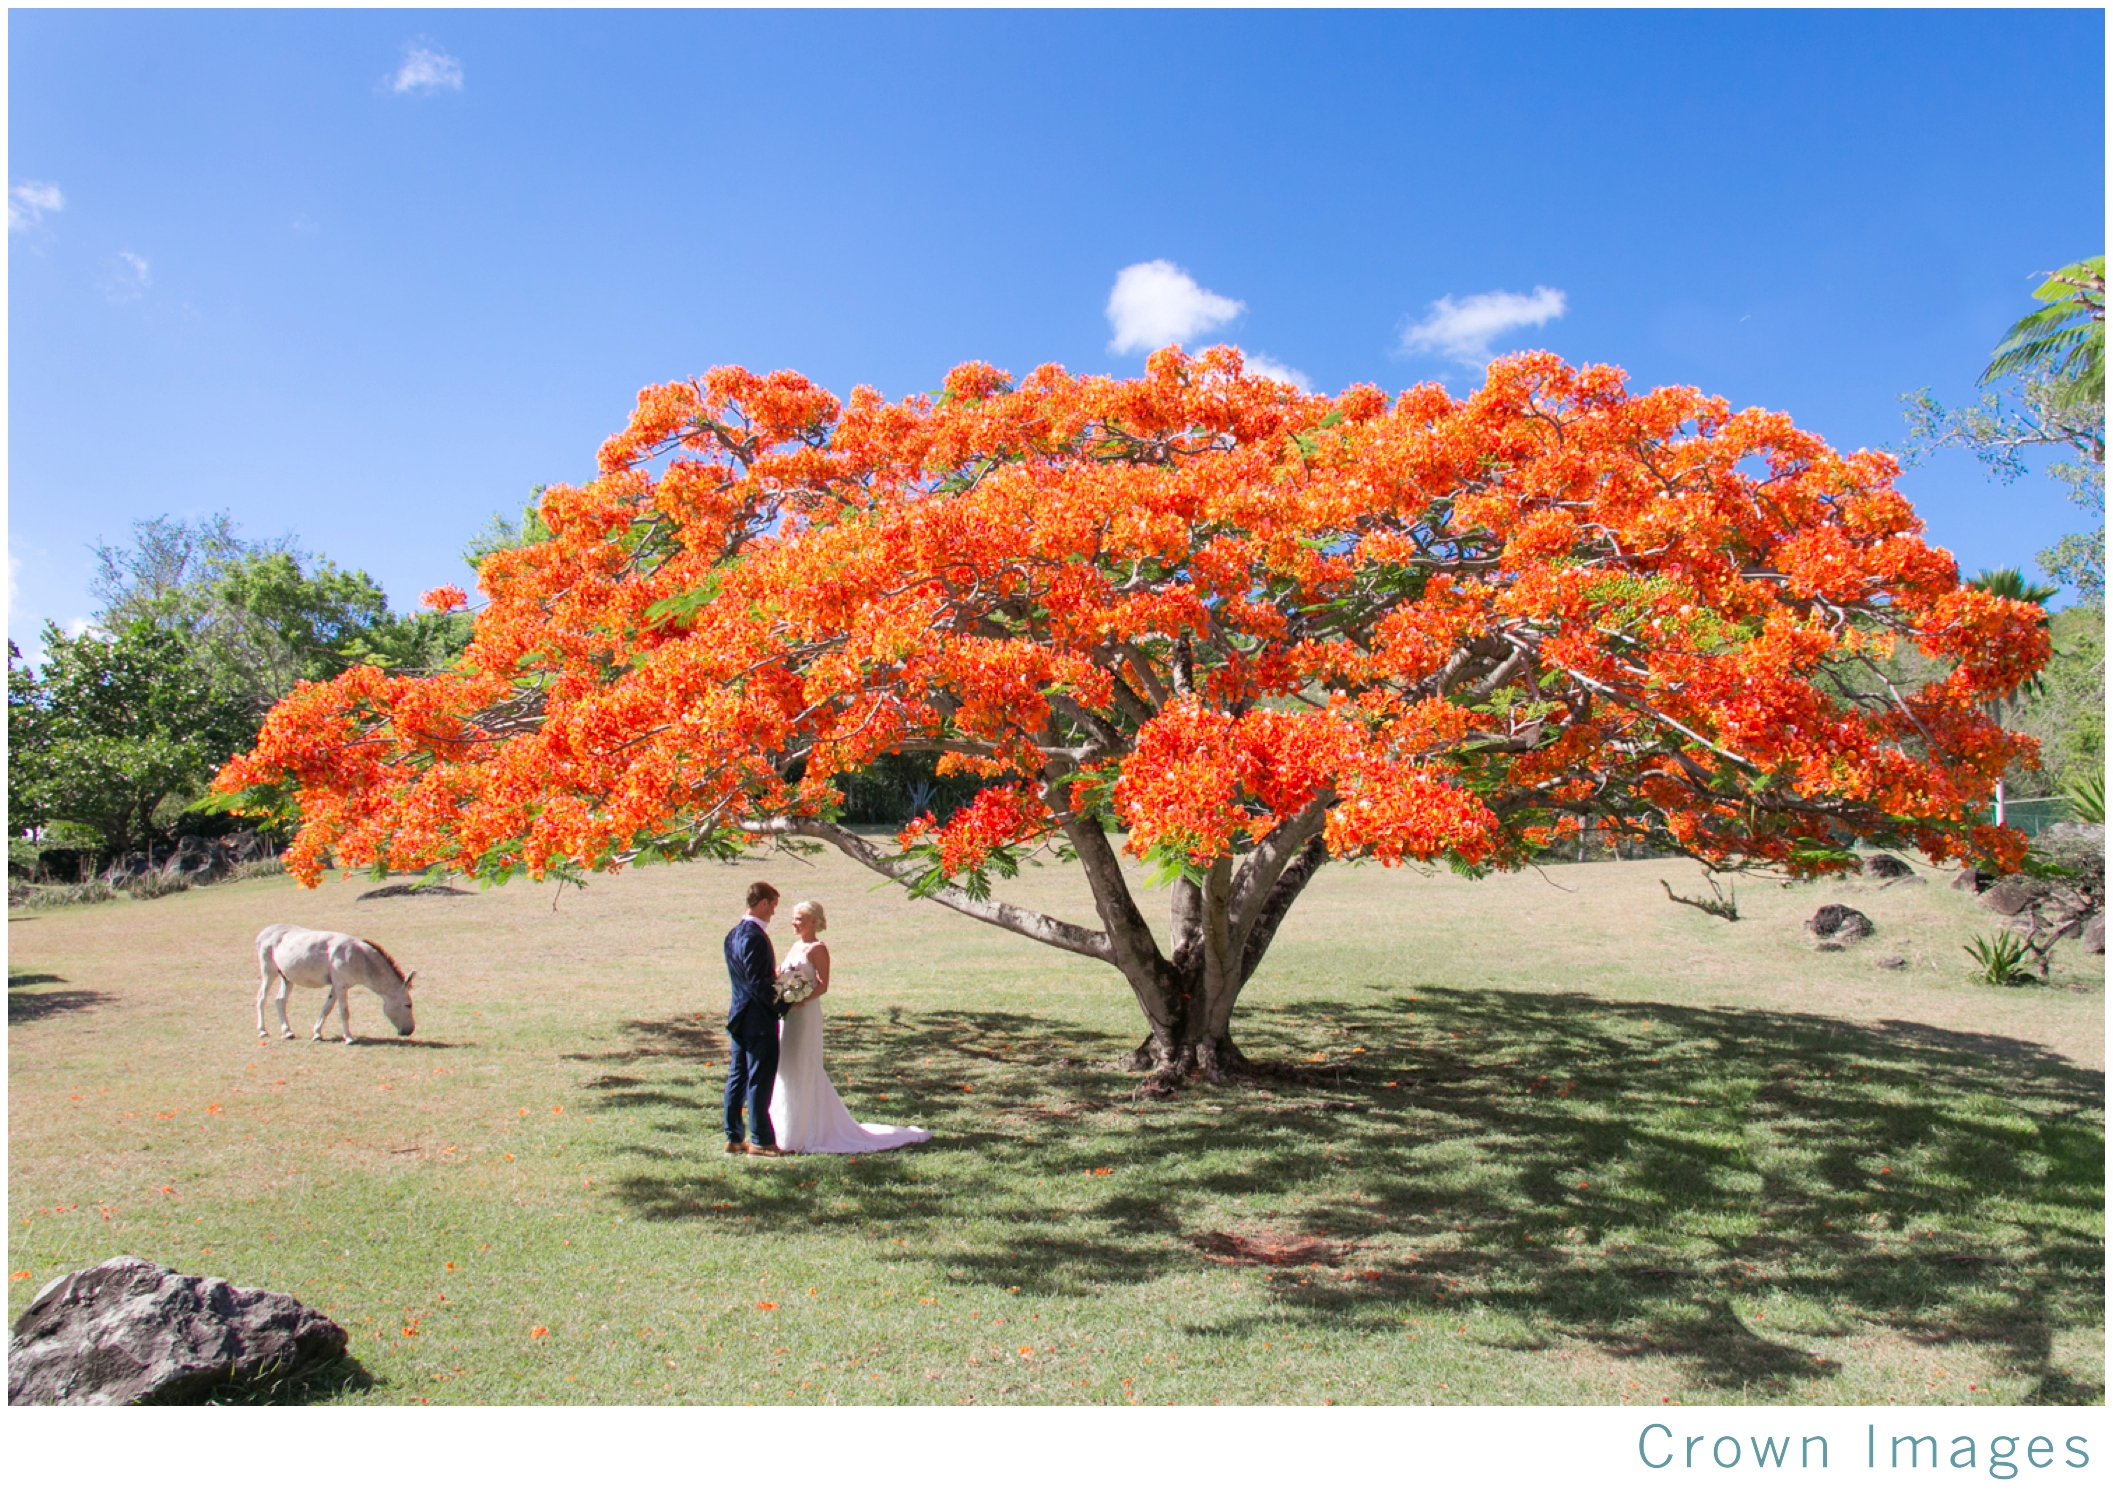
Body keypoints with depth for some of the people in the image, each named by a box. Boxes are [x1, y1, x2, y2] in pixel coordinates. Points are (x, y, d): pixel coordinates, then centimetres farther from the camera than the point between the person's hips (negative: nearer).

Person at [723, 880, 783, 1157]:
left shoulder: (734, 934, 10)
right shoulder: (755, 937, -20)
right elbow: (758, 983, -23)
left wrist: (774, 978, 9)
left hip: (739, 1017, 9)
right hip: (759, 1020, -9)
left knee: (737, 1077, 13)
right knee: (760, 1080, -2)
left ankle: (734, 1138, 19)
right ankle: (762, 1141, 5)